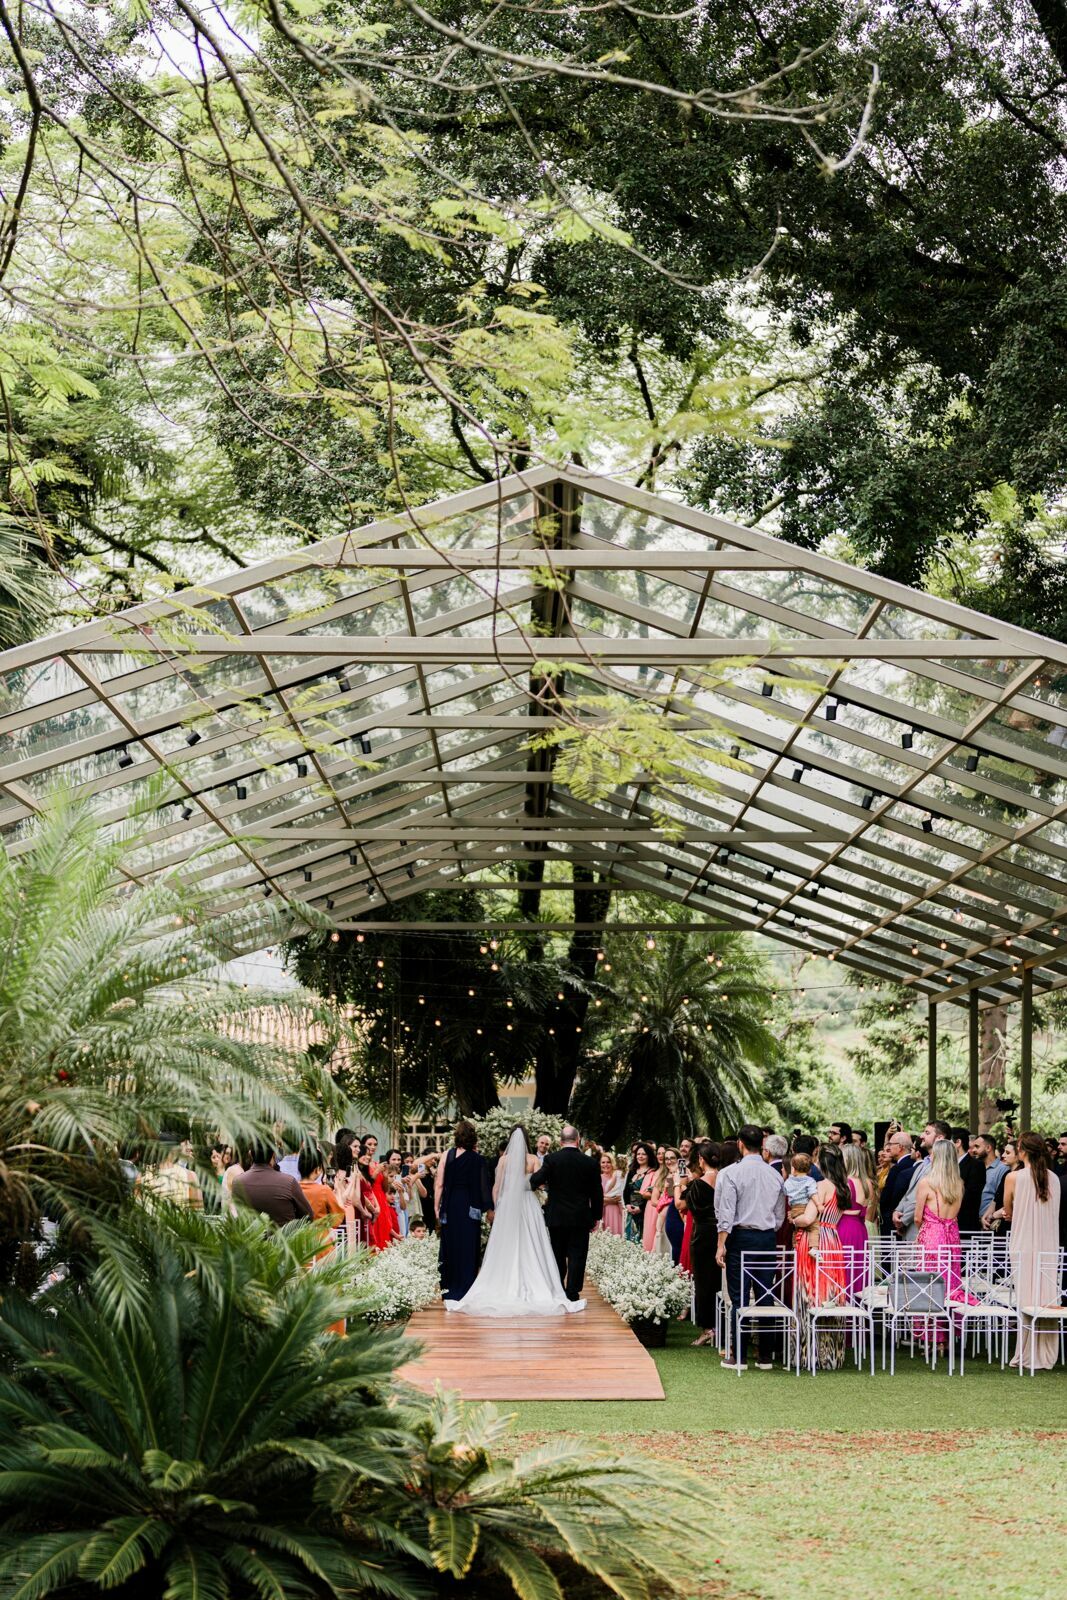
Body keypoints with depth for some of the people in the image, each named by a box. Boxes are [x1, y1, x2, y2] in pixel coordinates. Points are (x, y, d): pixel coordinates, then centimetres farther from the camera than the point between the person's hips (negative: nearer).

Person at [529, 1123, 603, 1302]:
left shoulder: (551, 1159, -8)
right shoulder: (590, 1163, -3)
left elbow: (536, 1180, -17)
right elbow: (597, 1193, 2)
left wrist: (530, 1181, 7)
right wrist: (596, 1217, 12)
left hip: (556, 1217, 1)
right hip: (581, 1218, -1)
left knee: (558, 1256, 13)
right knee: (577, 1257, 2)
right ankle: (572, 1295, -1)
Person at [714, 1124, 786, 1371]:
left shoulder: (730, 1174, -7)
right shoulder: (775, 1175, 6)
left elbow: (726, 1213, -11)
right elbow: (780, 1215, 12)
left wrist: (721, 1244, -7)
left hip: (740, 1236, -4)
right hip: (767, 1238, 4)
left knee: (738, 1297, 0)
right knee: (765, 1296, 7)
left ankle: (739, 1357, 0)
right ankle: (765, 1357, 10)